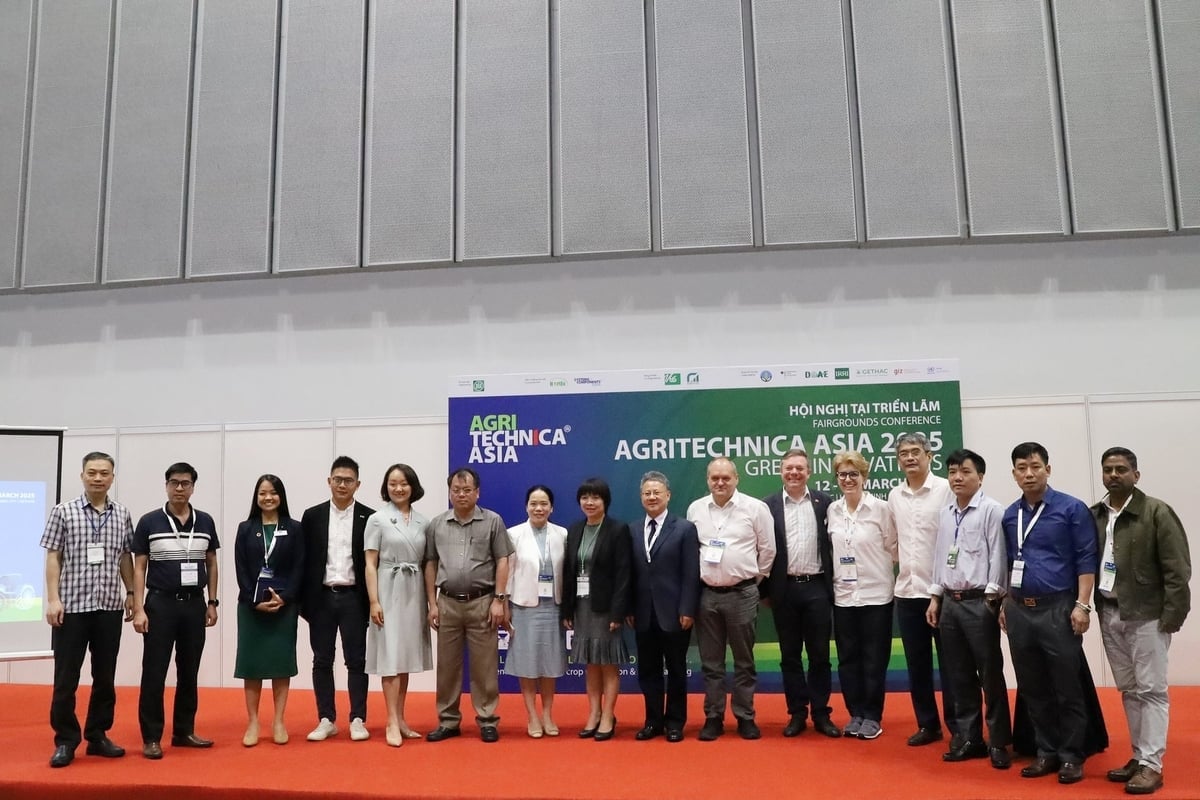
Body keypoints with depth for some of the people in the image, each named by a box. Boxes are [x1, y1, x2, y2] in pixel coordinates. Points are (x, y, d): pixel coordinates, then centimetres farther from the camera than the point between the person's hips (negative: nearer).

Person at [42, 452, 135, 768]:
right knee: (66, 677, 3)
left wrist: (131, 593, 9)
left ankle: (98, 736, 21)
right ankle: (65, 740, 15)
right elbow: (53, 557, -3)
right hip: (72, 606, -3)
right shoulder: (63, 512, -2)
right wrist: (53, 599, -9)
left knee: (105, 676, 10)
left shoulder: (122, 515, 6)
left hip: (110, 607, 3)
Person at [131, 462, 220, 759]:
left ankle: (184, 731, 21)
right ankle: (151, 737, 8)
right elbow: (139, 568, -3)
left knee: (189, 672, 10)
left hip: (194, 604, 3)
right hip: (160, 604, -3)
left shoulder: (205, 522, 4)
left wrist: (212, 602, 7)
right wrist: (138, 609, -9)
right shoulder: (149, 522, -4)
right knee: (154, 673, 0)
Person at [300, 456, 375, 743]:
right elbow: (305, 561, 4)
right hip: (322, 597, 2)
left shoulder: (369, 517, 0)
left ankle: (358, 719, 11)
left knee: (356, 660, 3)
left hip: (353, 597, -1)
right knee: (322, 661, 7)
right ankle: (326, 720, 17)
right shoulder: (312, 516, 4)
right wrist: (304, 600, 0)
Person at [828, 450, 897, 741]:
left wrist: (877, 568, 1)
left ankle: (872, 716, 17)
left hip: (875, 594, -3)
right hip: (843, 595, 4)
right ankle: (856, 714, 22)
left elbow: (893, 547, -2)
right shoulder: (833, 510, 4)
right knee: (848, 658, 9)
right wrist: (836, 574, 8)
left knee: (874, 659, 5)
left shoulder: (880, 508, -7)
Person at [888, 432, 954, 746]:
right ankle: (928, 724, 23)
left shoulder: (946, 489, -8)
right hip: (907, 591, 5)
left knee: (949, 664, 3)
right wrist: (904, 565, 9)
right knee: (917, 664, 12)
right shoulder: (894, 496, 8)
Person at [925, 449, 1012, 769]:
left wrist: (991, 598, -14)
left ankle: (998, 742, 13)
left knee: (990, 674, 1)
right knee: (959, 675, 12)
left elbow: (998, 556, -11)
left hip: (979, 601, -6)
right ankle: (967, 738, 22)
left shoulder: (991, 510, -7)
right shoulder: (945, 514, 12)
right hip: (950, 601, 6)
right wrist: (935, 597, 14)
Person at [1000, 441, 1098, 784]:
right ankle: (1047, 752, 23)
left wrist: (1081, 605, -13)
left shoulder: (1071, 509, -5)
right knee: (1033, 689, 11)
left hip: (1057, 608, -5)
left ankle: (1071, 756, 15)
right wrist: (1006, 604, 13)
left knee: (1067, 688, 3)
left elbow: (1086, 559, -7)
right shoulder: (1009, 515, 8)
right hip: (1019, 611, 5)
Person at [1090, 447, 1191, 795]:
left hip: (1146, 614, -5)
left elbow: (1177, 568, -10)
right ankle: (1139, 756, 23)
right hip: (1110, 614, 5)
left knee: (1151, 690, 0)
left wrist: (1172, 615, -13)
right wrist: (1089, 606, 2)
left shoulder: (1156, 512, -8)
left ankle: (1152, 765, 6)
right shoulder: (1093, 515, 7)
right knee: (1128, 690, 13)